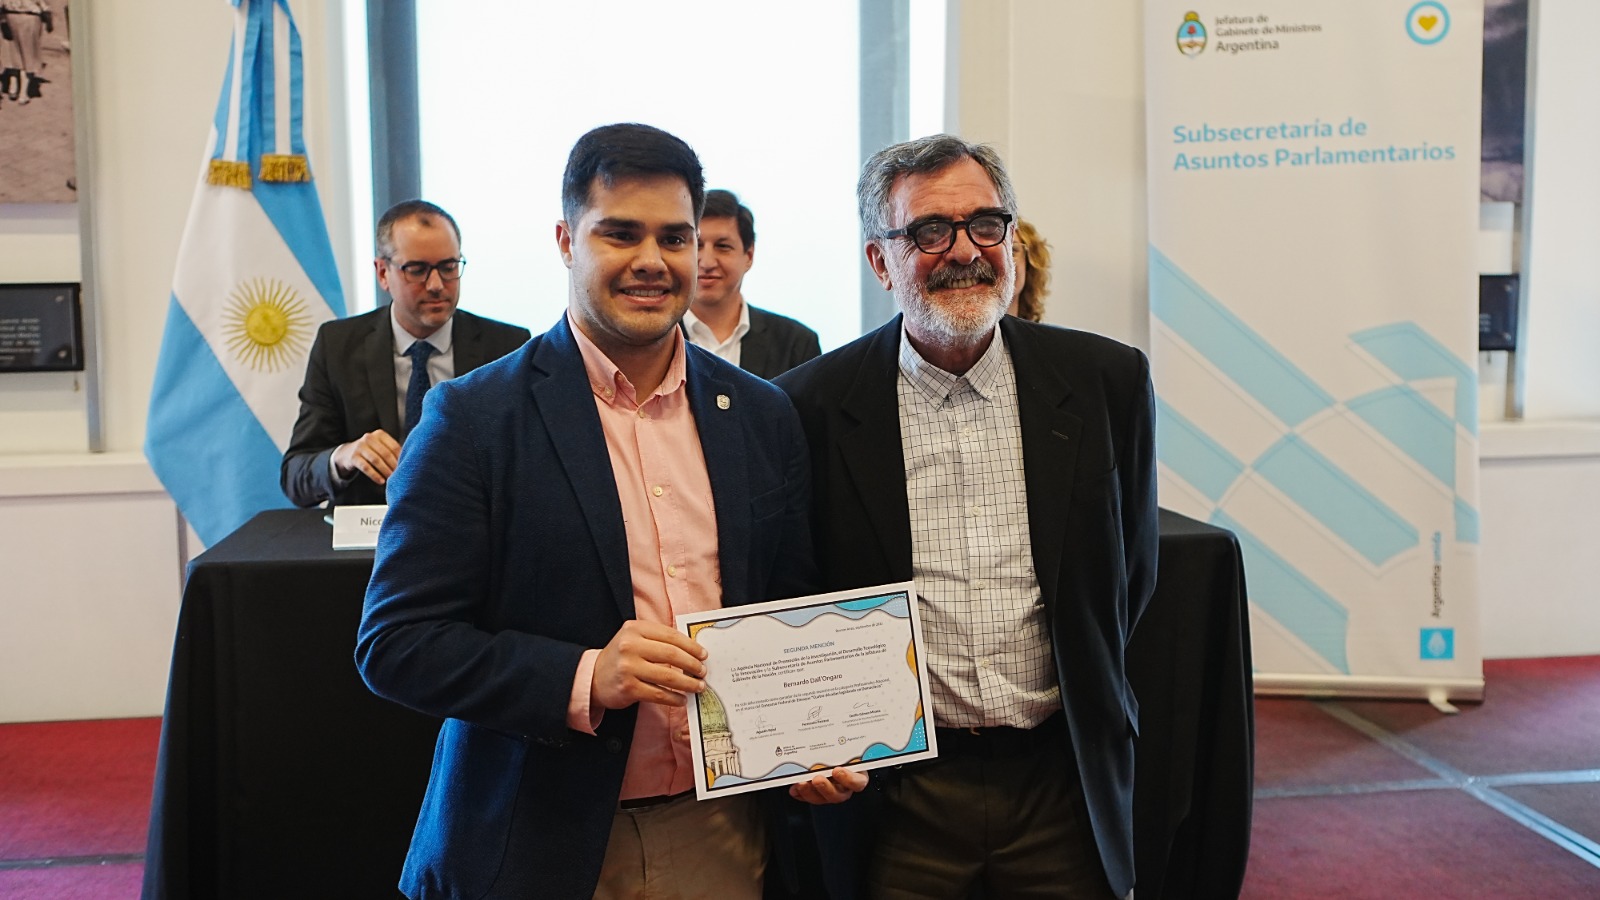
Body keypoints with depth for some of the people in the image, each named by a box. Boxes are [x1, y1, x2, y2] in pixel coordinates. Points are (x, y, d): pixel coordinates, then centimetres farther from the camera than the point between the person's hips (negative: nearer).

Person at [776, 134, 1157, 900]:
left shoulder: (1107, 381, -2)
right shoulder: (813, 406, -8)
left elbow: (1129, 571, 9)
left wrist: (1087, 709, 12)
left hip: (1063, 785, 2)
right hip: (895, 798, -1)